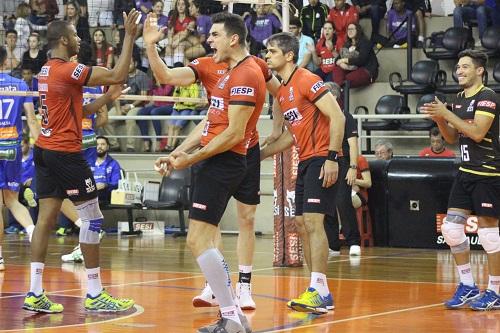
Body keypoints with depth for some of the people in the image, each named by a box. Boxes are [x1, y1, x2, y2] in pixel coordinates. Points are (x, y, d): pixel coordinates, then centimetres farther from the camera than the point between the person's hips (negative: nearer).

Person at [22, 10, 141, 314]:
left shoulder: (47, 71, 13)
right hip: (66, 153, -9)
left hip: (45, 151, 9)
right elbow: (118, 75, -18)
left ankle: (35, 294, 2)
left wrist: (108, 98, 13)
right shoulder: (68, 70, -15)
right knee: (92, 218, -1)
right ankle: (95, 294, 2)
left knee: (46, 218, 5)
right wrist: (129, 36, -14)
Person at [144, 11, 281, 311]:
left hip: (248, 150, 0)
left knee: (247, 219, 4)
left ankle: (244, 287, 11)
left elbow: (280, 94, 15)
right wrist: (150, 47, -29)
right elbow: (166, 76, -16)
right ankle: (214, 286, 3)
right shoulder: (206, 66, -3)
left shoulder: (255, 65, -1)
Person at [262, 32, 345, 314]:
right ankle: (320, 292, 13)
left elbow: (337, 116, -17)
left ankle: (318, 292, -19)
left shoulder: (307, 80, -11)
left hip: (322, 159, -10)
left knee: (313, 221, -16)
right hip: (305, 161, 10)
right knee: (302, 224, 8)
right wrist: (261, 154, 21)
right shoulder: (282, 92, 16)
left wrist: (332, 157, -23)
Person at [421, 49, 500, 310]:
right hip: (466, 172, 8)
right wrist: (439, 119, 0)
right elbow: (452, 138, 18)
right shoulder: (459, 99, 14)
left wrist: (447, 114, -19)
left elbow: (477, 132, -22)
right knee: (451, 227, 4)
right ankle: (467, 286, 14)